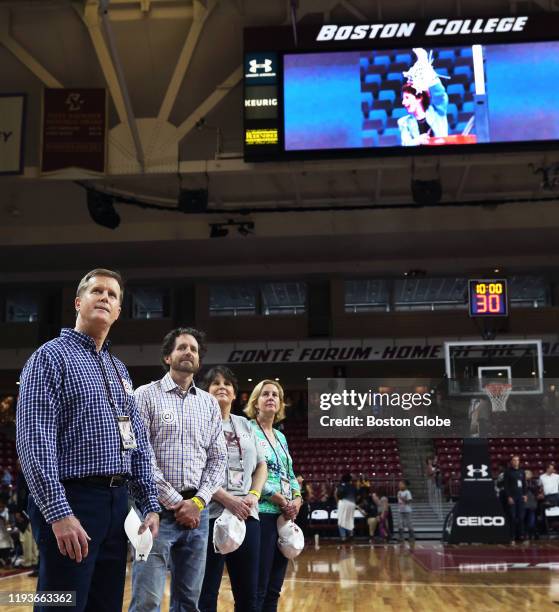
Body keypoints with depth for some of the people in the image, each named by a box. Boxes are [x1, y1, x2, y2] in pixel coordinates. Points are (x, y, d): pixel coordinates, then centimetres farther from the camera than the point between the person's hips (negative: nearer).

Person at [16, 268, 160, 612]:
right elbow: (35, 442, -15)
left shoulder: (119, 370, 19)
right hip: (72, 500, -8)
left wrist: (150, 504, 11)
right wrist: (59, 513, -22)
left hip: (118, 502, 8)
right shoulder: (52, 356, -5)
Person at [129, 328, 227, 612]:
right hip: (157, 508, -5)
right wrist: (175, 502, -11)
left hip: (197, 510, 5)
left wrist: (198, 501, -4)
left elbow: (218, 458, 11)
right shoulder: (146, 395, -1)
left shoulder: (209, 403, 14)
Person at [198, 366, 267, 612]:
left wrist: (254, 495, -1)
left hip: (247, 515, 5)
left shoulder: (245, 425, 17)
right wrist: (227, 499, -17)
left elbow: (261, 465, 18)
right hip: (211, 515, -5)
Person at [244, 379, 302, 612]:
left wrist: (297, 497, 1)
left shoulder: (281, 437, 19)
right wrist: (276, 497, -17)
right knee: (256, 590, -6)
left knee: (274, 590, 11)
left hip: (285, 516, 8)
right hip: (261, 513, -8)